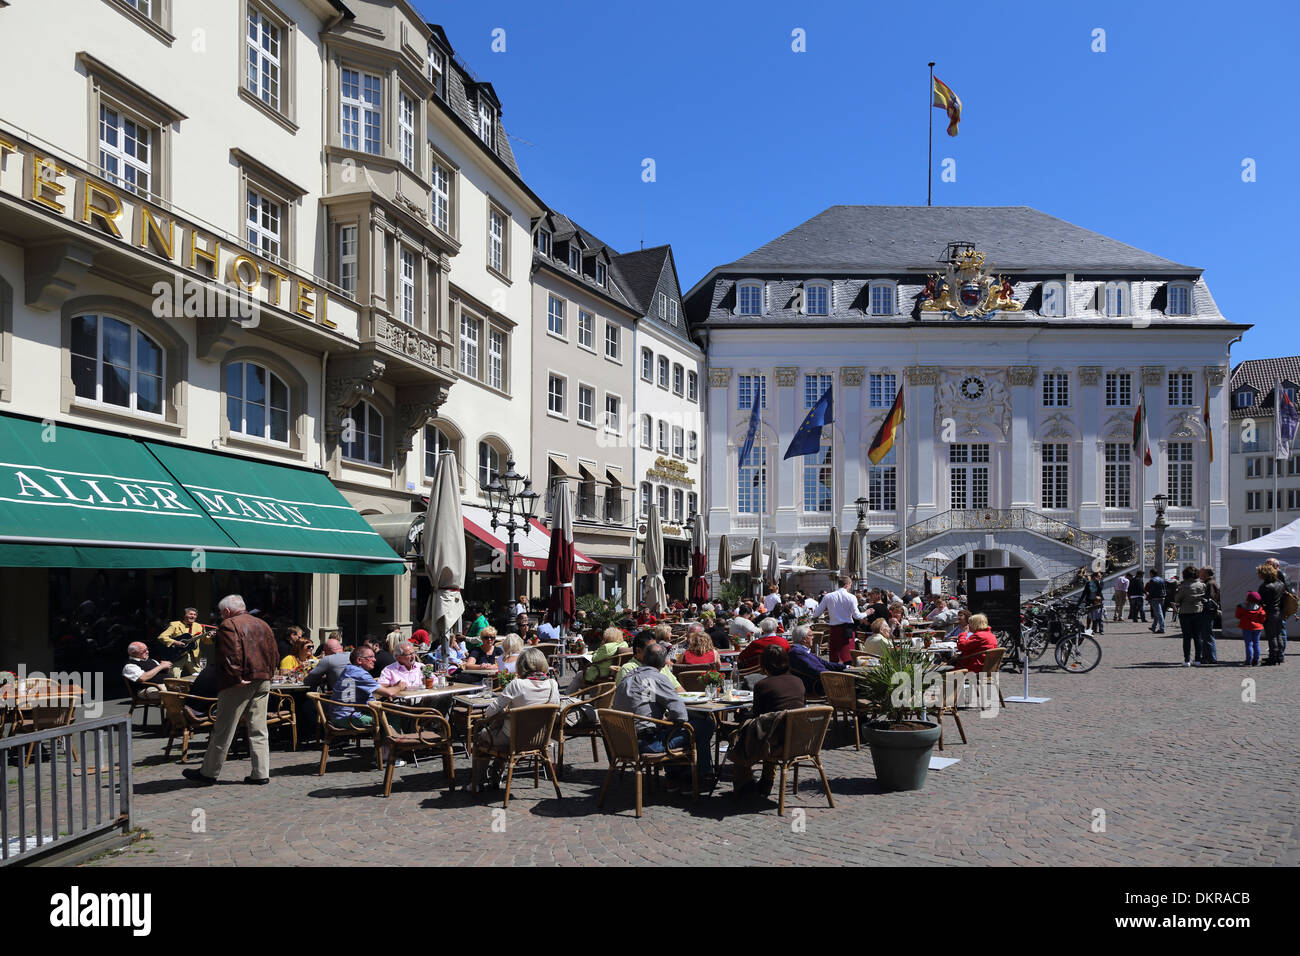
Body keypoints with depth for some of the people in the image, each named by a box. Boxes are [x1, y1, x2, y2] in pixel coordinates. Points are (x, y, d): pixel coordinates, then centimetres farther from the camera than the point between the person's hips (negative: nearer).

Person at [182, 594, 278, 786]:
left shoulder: (229, 625, -7)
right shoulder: (263, 624, 16)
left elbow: (230, 655, -19)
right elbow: (272, 654, 16)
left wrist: (236, 679, -17)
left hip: (239, 684, -7)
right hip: (263, 682, 7)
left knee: (224, 729, 3)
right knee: (258, 729, 9)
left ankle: (208, 772, 14)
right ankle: (261, 774, 8)